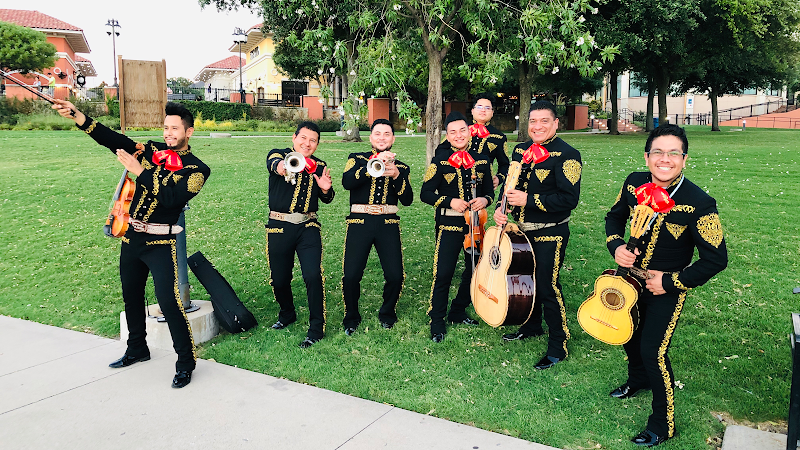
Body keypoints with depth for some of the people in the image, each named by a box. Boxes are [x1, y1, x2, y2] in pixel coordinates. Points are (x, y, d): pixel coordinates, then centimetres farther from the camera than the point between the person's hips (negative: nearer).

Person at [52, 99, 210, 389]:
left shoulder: (196, 169, -8)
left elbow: (171, 197, -22)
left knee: (168, 301, -12)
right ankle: (137, 349, 39)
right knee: (131, 296, 18)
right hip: (131, 238, 6)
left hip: (160, 244, -6)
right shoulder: (151, 150, 7)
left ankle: (186, 362, 3)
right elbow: (113, 140, -3)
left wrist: (140, 171, -23)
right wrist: (75, 115, -14)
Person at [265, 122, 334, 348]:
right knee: (279, 279, 9)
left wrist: (326, 189, -8)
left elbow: (326, 199, 16)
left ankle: (316, 328, -1)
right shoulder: (279, 155, -1)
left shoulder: (319, 166, 9)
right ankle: (287, 314, 38)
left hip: (308, 227, 1)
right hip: (279, 227, -1)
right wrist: (282, 166, -52)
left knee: (313, 276, -14)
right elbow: (274, 163, -27)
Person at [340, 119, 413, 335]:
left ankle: (387, 313, 23)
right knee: (351, 276, -8)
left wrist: (396, 175, -12)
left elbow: (407, 200, 2)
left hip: (388, 223, 1)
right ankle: (351, 317, 18)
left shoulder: (400, 167, 15)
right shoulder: (357, 159, 11)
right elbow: (346, 182, -10)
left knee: (395, 276, -6)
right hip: (360, 222, -1)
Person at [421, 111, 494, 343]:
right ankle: (437, 322, 9)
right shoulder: (440, 161, -3)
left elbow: (489, 192, 14)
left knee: (475, 270, 12)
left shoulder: (481, 161, 7)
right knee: (443, 274, -6)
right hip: (449, 225, -4)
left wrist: (484, 200, -9)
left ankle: (458, 312, 32)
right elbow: (425, 193, -5)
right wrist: (450, 201, -17)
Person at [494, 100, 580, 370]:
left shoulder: (566, 155, -15)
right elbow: (510, 183, 18)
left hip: (549, 234, -7)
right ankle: (532, 327, 43)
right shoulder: (521, 150, 8)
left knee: (548, 287, -2)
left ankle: (557, 348, 13)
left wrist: (528, 200, -25)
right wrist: (501, 207, -2)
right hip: (522, 230, 7)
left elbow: (569, 198, -23)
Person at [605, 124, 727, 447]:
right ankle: (638, 380, 56)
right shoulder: (634, 183, -12)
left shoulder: (700, 204, -25)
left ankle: (662, 425, 15)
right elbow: (615, 217, 8)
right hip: (631, 278, 6)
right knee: (628, 335, 23)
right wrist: (616, 246, -11)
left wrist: (670, 282, -18)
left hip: (668, 289, -5)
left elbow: (716, 259, -19)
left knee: (653, 351, -8)